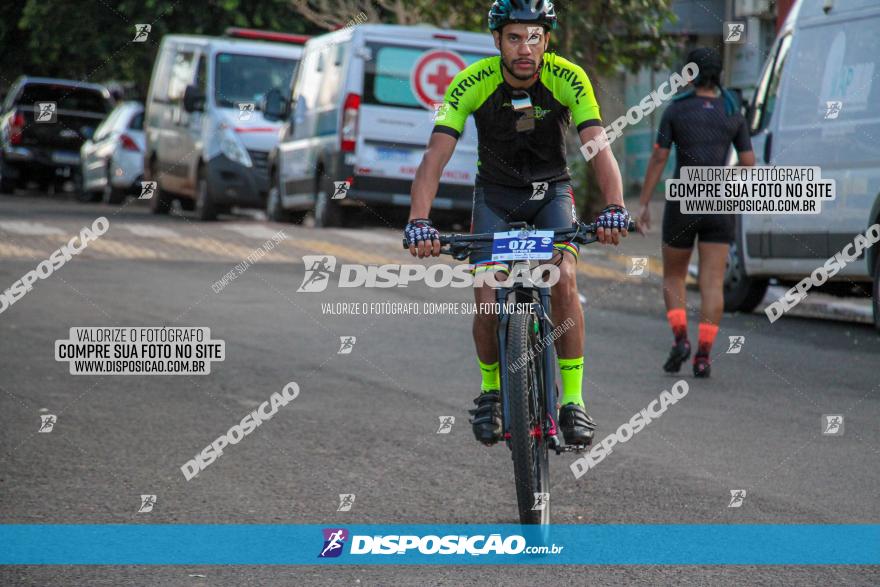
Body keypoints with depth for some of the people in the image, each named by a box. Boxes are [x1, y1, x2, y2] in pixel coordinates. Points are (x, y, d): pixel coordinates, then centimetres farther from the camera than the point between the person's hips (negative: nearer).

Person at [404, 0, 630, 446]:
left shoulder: (568, 79, -23)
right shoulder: (472, 83, -24)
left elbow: (599, 149, -32)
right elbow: (435, 157, -29)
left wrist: (614, 207, -50)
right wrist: (419, 221, -45)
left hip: (551, 191, 0)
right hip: (495, 194, 0)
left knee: (563, 280, -25)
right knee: (488, 300, -15)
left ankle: (573, 401, -15)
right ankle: (491, 389, 12)